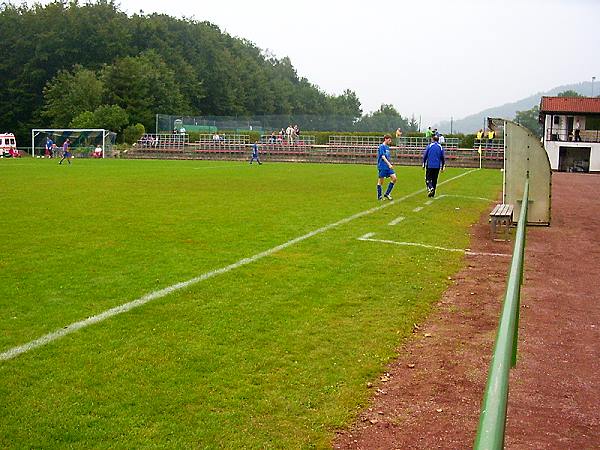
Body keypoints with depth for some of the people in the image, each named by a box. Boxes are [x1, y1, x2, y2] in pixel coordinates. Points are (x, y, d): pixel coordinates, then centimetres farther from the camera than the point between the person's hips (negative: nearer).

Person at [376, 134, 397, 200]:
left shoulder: (387, 147, 16)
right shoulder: (381, 146, -9)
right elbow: (383, 157, -19)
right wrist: (389, 164, -25)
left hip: (388, 167, 8)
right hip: (382, 167, -8)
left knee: (394, 178, -3)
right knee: (380, 181, 0)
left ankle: (387, 194, 5)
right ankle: (379, 196, 10)